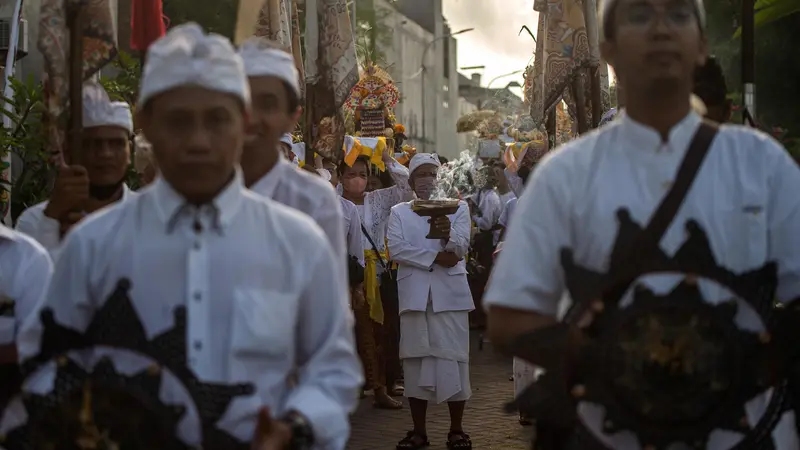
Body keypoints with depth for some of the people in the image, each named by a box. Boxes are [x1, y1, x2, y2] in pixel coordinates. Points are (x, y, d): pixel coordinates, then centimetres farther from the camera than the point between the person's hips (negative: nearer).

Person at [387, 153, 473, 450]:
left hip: (449, 294, -1)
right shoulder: (399, 212, 11)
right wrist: (435, 257, -11)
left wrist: (448, 233, -27)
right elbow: (396, 249, -4)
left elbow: (461, 248, -5)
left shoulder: (457, 208, 9)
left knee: (453, 358, -2)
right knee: (415, 359, 3)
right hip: (414, 294, 1)